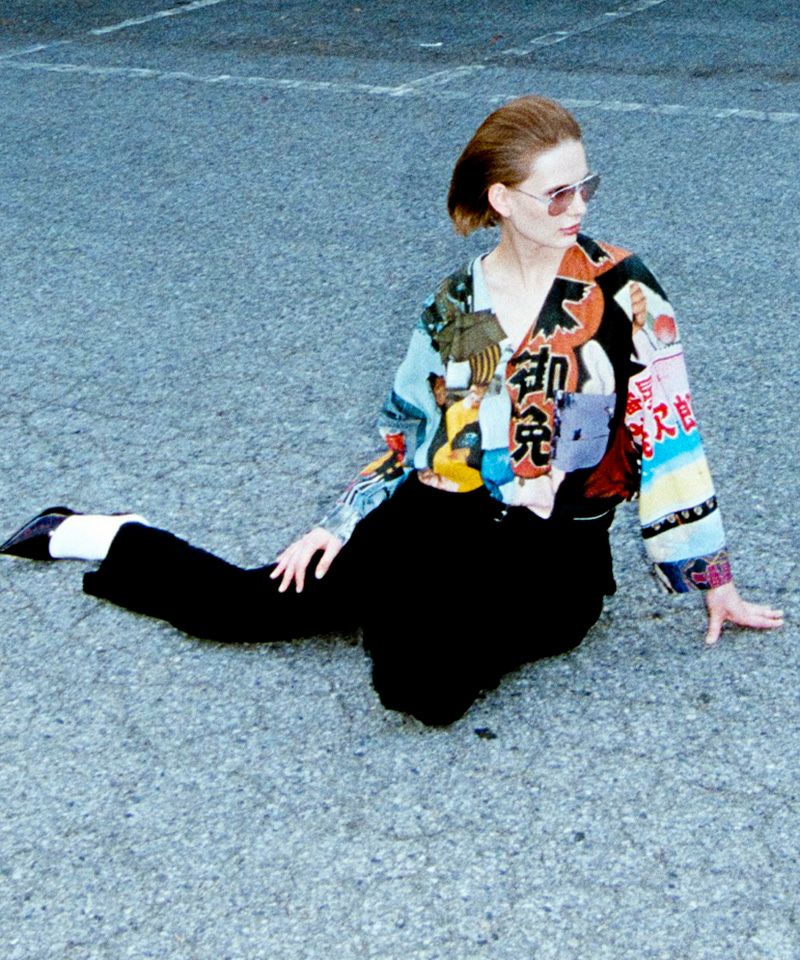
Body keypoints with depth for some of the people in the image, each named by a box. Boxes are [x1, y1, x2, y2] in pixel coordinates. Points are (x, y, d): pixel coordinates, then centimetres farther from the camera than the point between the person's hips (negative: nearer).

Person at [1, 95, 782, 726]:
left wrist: (713, 581, 0)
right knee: (250, 606, -9)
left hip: (553, 557, -3)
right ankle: (98, 537, 16)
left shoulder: (623, 294, -6)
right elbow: (405, 430, 15)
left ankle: (434, 624, 0)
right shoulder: (457, 301, 5)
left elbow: (667, 442, -3)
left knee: (424, 677, -34)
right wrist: (340, 525, 7)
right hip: (435, 516, 3)